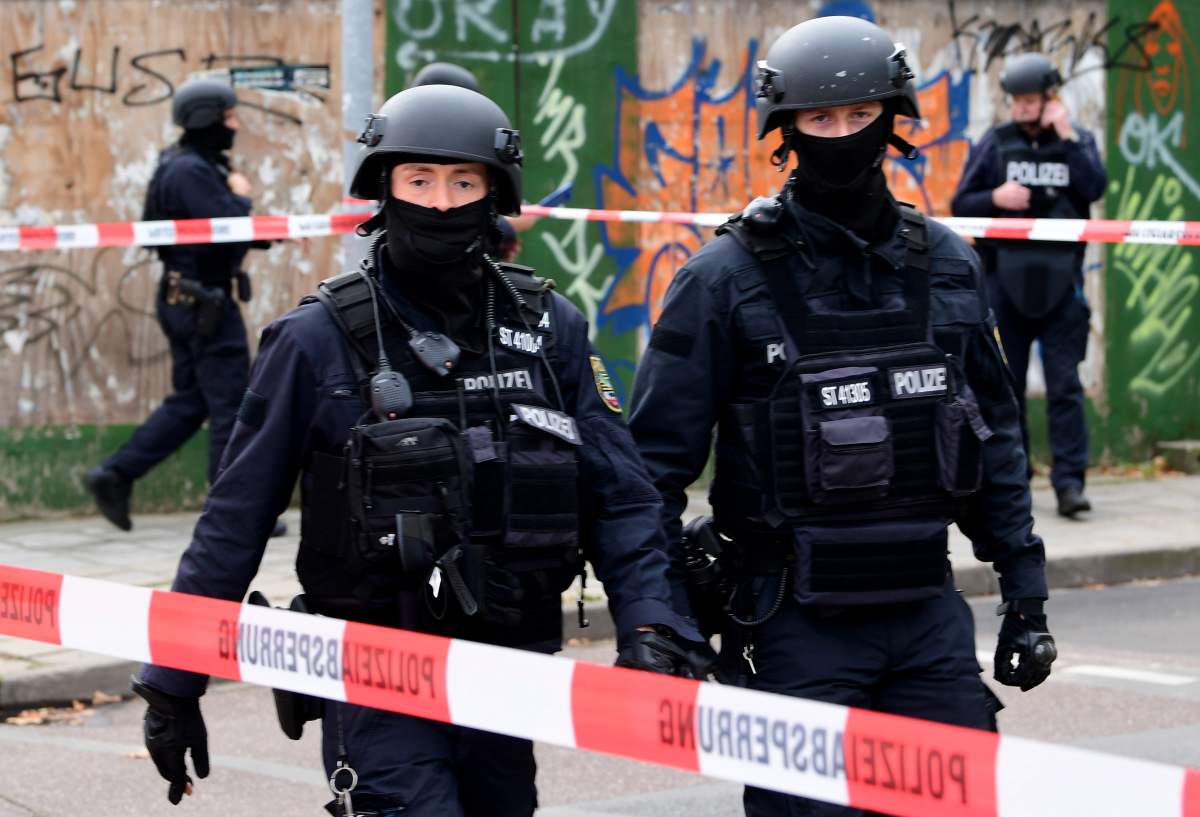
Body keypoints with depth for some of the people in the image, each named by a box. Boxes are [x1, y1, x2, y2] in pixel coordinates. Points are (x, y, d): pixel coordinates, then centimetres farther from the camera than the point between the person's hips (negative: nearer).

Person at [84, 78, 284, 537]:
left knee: (188, 403, 16)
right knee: (230, 406, -3)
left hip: (187, 303, 10)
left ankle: (115, 475, 12)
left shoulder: (191, 166, 14)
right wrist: (241, 197, -7)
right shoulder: (191, 172, -18)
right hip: (204, 304, -10)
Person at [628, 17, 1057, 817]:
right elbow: (657, 456, -4)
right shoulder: (728, 277, -5)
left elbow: (995, 432, 15)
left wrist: (1025, 591, 11)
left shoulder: (944, 263, 8)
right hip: (794, 625, -4)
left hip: (929, 613, 4)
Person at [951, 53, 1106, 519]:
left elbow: (1095, 188, -11)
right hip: (1005, 278, 1)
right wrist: (995, 198, -14)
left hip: (1060, 282, -1)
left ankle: (1070, 482, -8)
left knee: (1064, 384, -6)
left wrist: (1067, 138, -13)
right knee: (1005, 385, 5)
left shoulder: (1077, 141, 6)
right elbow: (960, 205, 5)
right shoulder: (995, 143, 5)